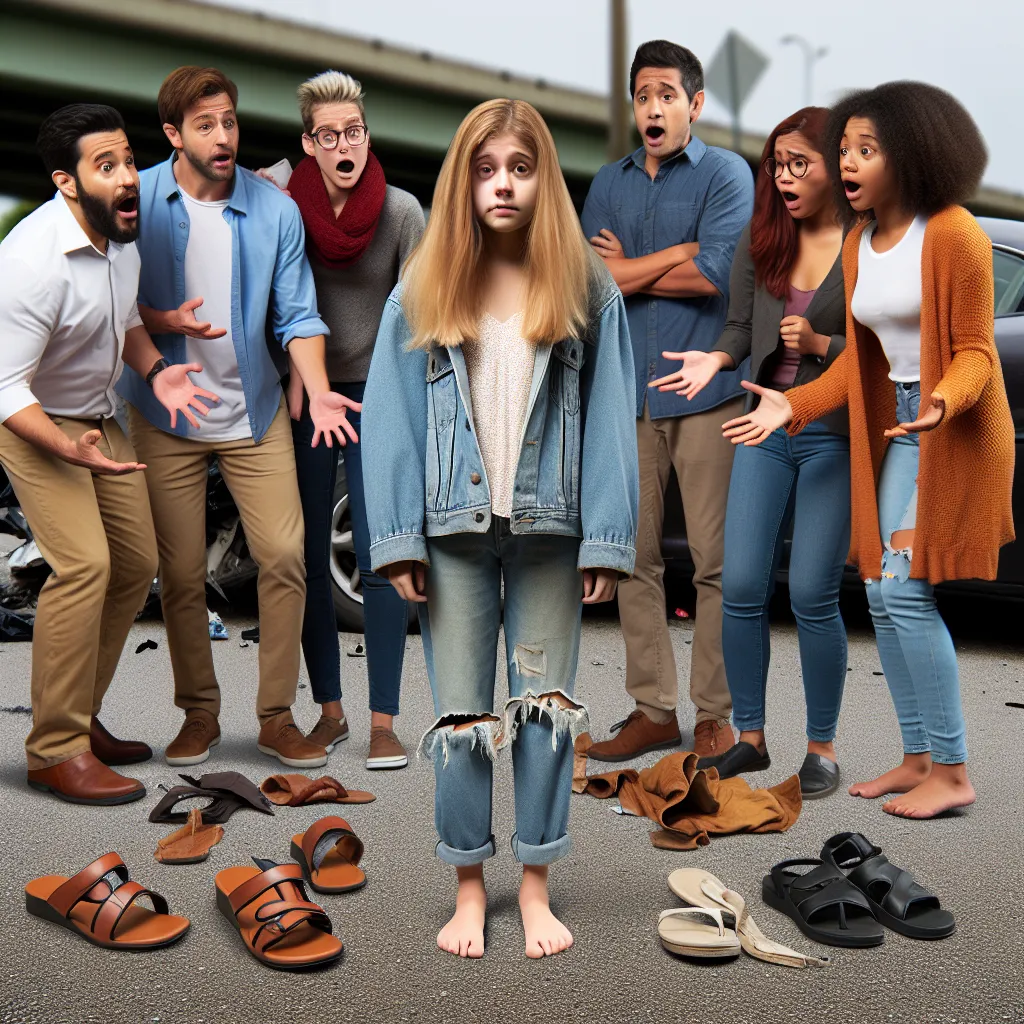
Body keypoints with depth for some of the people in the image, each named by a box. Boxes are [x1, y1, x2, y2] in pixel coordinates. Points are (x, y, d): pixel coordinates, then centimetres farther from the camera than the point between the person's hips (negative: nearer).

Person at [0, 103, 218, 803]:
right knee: (84, 564, -22)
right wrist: (71, 450, -40)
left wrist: (155, 372, -4)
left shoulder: (124, 228, -5)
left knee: (137, 563, 7)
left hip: (99, 417, 8)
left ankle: (79, 718, 21)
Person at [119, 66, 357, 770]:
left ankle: (277, 716, 9)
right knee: (181, 573, 3)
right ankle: (199, 713, 21)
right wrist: (163, 323, -19)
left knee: (285, 556, -6)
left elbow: (296, 313, -1)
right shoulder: (137, 199, -3)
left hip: (255, 413, 1)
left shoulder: (276, 210, -2)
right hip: (165, 415, -1)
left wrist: (318, 391, -15)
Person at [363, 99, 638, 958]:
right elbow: (391, 419, 2)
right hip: (455, 529, 1)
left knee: (546, 706, 7)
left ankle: (536, 887, 20)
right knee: (461, 714, 6)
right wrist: (398, 540, -5)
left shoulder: (586, 289, 2)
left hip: (550, 529, 0)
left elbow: (610, 421, 0)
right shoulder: (424, 290, 4)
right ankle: (470, 888, 19)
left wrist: (607, 541, -7)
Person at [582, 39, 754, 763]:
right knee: (636, 559, 7)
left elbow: (716, 274, -13)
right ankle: (653, 710, 17)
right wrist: (679, 253, -7)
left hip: (706, 390, -4)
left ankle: (717, 714, 10)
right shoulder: (610, 183, 15)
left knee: (716, 561, -1)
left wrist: (626, 271, -1)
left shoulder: (727, 174, 2)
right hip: (628, 394, 4)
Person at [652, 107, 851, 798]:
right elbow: (741, 325, 10)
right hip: (766, 429, 4)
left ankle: (823, 747, 16)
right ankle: (751, 737, 18)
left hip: (835, 436, -4)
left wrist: (821, 343, -19)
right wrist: (716, 359, -10)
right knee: (741, 586, 2)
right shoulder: (760, 240, 5)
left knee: (813, 597, -1)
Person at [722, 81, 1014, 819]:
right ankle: (918, 757, 20)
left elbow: (974, 351, -14)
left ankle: (953, 771, 1)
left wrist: (941, 405, -33)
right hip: (901, 428, 8)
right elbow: (858, 358, 9)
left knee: (907, 590, -11)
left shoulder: (954, 234, -16)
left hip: (957, 429, -8)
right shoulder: (858, 243, 7)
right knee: (881, 592, 7)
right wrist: (793, 406, -3)